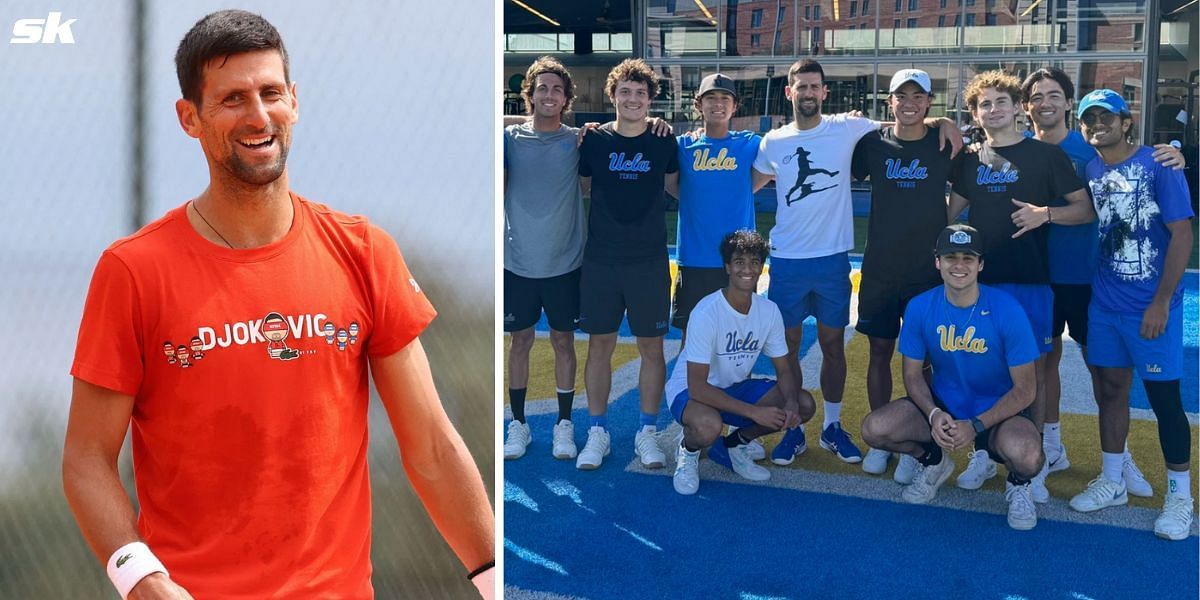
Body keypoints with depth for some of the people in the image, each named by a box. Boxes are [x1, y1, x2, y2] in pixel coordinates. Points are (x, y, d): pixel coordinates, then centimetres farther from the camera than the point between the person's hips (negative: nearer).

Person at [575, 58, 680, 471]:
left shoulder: (664, 143, 2)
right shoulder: (594, 140, 1)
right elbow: (583, 187, 12)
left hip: (649, 261, 0)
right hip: (600, 261, 0)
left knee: (651, 346, 5)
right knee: (599, 345, 6)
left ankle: (648, 433, 17)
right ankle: (597, 433, 17)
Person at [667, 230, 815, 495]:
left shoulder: (769, 311, -8)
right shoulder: (707, 312, -26)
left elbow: (784, 371, 0)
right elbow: (697, 387, -28)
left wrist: (791, 403, -24)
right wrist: (754, 412, -33)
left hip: (736, 387, 6)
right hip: (689, 391, -6)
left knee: (804, 405, -12)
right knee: (709, 425, -40)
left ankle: (732, 445, 9)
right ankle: (688, 451, -1)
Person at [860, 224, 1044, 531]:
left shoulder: (1007, 311, -19)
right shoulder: (920, 307, -9)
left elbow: (1024, 390, -14)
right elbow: (913, 374, 1)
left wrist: (976, 426, -26)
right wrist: (934, 415, -20)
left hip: (999, 411, -3)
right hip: (942, 405, 3)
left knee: (1027, 456, -37)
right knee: (874, 429, -22)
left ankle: (1018, 484, 6)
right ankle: (933, 461, 13)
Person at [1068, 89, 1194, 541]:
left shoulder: (1157, 165, -10)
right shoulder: (1087, 170, 6)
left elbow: (1182, 235, -11)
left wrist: (1161, 301, -14)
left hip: (1151, 305, -5)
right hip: (1104, 304, 5)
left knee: (1164, 397, 0)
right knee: (1111, 388, 13)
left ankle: (1180, 495, 14)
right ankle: (1112, 482, 26)